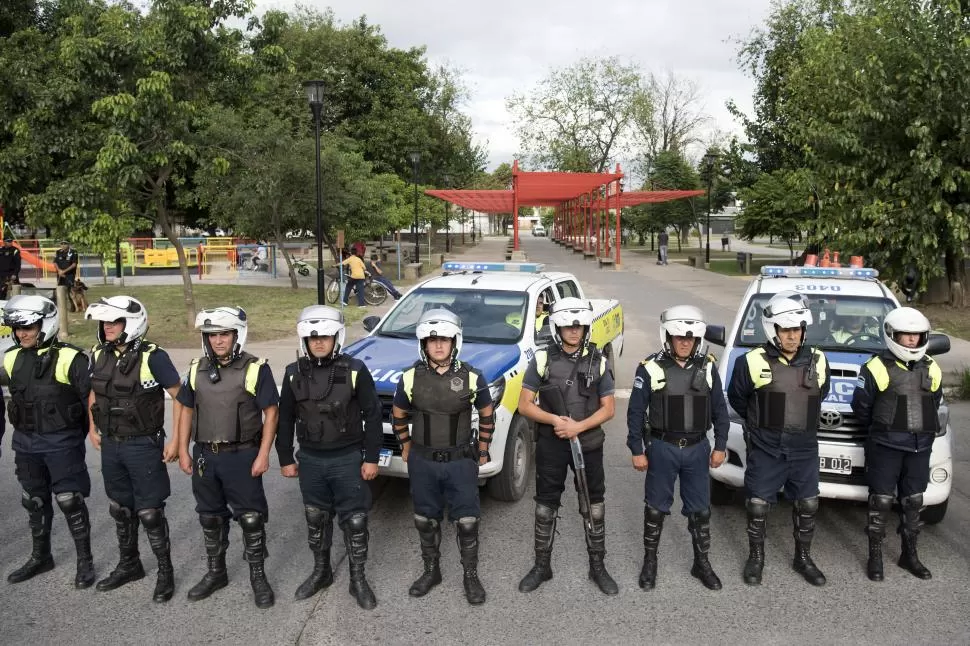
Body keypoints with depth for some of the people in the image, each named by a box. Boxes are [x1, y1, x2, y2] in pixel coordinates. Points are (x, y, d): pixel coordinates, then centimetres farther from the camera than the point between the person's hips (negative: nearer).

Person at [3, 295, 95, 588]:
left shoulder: (69, 359, -16)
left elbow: (93, 397, -13)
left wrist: (78, 433, -9)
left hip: (61, 442, -6)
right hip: (25, 442, 6)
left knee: (70, 501, -2)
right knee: (34, 501, 17)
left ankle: (85, 561, 12)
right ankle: (40, 557, 34)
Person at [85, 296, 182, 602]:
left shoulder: (152, 357, -18)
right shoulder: (100, 354, 2)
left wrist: (176, 440, -14)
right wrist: (93, 429, 16)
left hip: (143, 445, -6)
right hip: (110, 445, 6)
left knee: (149, 512, 1)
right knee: (120, 508, 18)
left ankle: (165, 572, 17)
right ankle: (129, 565, 36)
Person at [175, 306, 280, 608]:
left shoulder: (255, 369, -11)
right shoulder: (197, 369, 6)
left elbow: (271, 412, -10)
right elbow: (186, 409, 12)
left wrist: (263, 455, -14)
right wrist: (183, 450, 7)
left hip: (242, 456, -5)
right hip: (205, 456, 5)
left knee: (251, 518, 3)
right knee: (210, 518, 17)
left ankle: (258, 576, 19)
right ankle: (216, 572, 34)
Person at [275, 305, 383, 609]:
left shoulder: (355, 370, -11)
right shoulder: (294, 373, -1)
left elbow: (373, 416, -7)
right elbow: (285, 419, 8)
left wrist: (371, 458, -8)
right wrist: (285, 459, 7)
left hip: (348, 459, -3)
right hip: (310, 460, 3)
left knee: (355, 521, 4)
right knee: (316, 520, 16)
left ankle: (358, 579, 21)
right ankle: (321, 572, 36)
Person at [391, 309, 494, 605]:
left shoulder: (471, 378, -9)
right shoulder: (411, 378, -7)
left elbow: (486, 416, 4)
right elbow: (398, 416, 9)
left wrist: (482, 450, 7)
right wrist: (406, 447, 11)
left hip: (461, 461, -1)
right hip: (422, 462, 2)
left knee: (467, 522, 4)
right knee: (425, 521, 14)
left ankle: (470, 575, 23)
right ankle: (431, 570, 34)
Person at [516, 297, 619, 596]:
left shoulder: (598, 362, -1)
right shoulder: (542, 360, -3)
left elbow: (608, 408, -1)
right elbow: (525, 405, -3)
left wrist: (578, 426, -16)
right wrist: (555, 420, -18)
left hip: (588, 445, 0)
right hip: (550, 445, 0)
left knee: (593, 507, 9)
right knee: (545, 507, 9)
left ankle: (597, 566, 24)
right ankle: (542, 566, 24)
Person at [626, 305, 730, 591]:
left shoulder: (707, 368, 0)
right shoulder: (650, 368, -10)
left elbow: (719, 410, 8)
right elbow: (636, 412, -5)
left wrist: (720, 446, 5)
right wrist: (637, 450, -6)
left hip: (697, 449, 3)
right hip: (662, 448, -2)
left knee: (700, 509, 11)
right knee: (656, 508, 10)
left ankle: (702, 563, 28)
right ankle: (650, 562, 26)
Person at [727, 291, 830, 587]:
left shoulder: (817, 362, 0)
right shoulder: (752, 362, -13)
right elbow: (736, 398, 3)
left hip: (804, 448, 3)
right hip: (766, 448, -3)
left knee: (808, 505, 12)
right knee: (758, 505, 5)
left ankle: (803, 558, 32)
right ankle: (756, 557, 25)